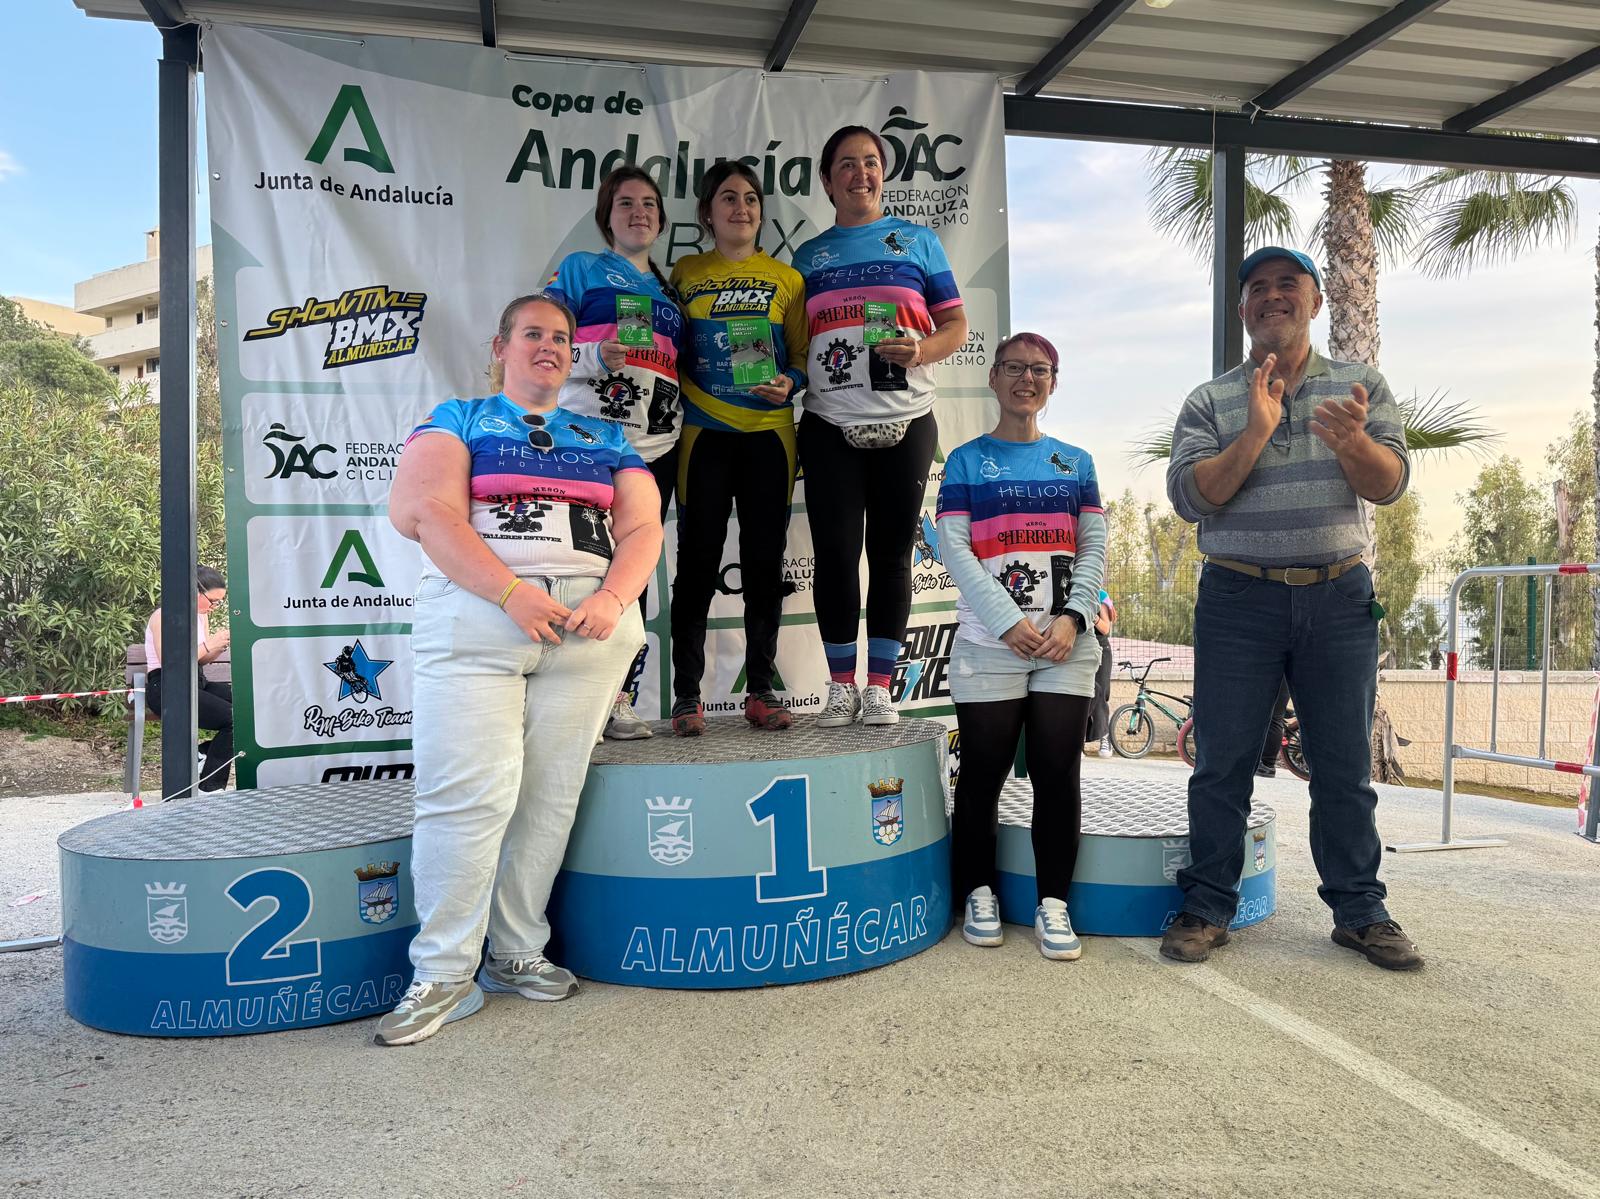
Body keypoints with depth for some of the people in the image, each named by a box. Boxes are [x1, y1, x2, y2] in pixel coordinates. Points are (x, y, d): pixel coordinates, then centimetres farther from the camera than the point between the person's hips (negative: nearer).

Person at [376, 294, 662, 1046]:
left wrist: (612, 600, -10)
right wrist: (512, 593, -16)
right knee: (468, 791, -9)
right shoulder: (457, 420, 13)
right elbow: (425, 512, -4)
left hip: (590, 621, 3)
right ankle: (443, 975, 2)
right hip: (475, 615, -3)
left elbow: (643, 527, 11)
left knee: (551, 793, 3)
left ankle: (516, 954, 15)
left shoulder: (606, 439, 22)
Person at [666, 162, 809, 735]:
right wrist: (686, 396, -5)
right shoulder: (684, 273, 10)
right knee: (697, 561, -1)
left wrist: (788, 383, -9)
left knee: (765, 562, 3)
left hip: (768, 434, 1)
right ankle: (687, 695, 7)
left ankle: (761, 689, 13)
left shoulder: (787, 278, 10)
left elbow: (803, 355, 10)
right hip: (704, 433, -1)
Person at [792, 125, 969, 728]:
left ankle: (879, 686, 11)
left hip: (904, 424, -1)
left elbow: (956, 324, 7)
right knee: (836, 553, -3)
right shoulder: (808, 255, 15)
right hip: (830, 426, 1)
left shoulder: (917, 241, 11)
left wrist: (920, 351, -12)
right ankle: (841, 686, 10)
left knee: (891, 553, 1)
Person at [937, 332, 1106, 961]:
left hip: (1067, 643, 3)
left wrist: (1072, 618, -7)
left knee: (1058, 772, 1)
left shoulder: (1075, 462, 15)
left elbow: (1094, 548, 9)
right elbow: (954, 549, -3)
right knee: (983, 773, 2)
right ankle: (979, 895, 18)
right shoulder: (967, 460, 6)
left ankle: (1052, 904, 12)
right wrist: (1009, 622, -13)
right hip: (989, 643, -2)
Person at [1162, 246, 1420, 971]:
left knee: (1345, 765, 7)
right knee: (1223, 761, 2)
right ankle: (1207, 908, 12)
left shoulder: (1362, 386, 10)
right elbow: (1190, 496, -7)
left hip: (1340, 597, 1)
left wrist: (1351, 441, -23)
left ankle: (1360, 911, 20)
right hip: (1239, 599, -1)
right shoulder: (1209, 402, 6)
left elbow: (1390, 484, -2)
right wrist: (1255, 435, -20)